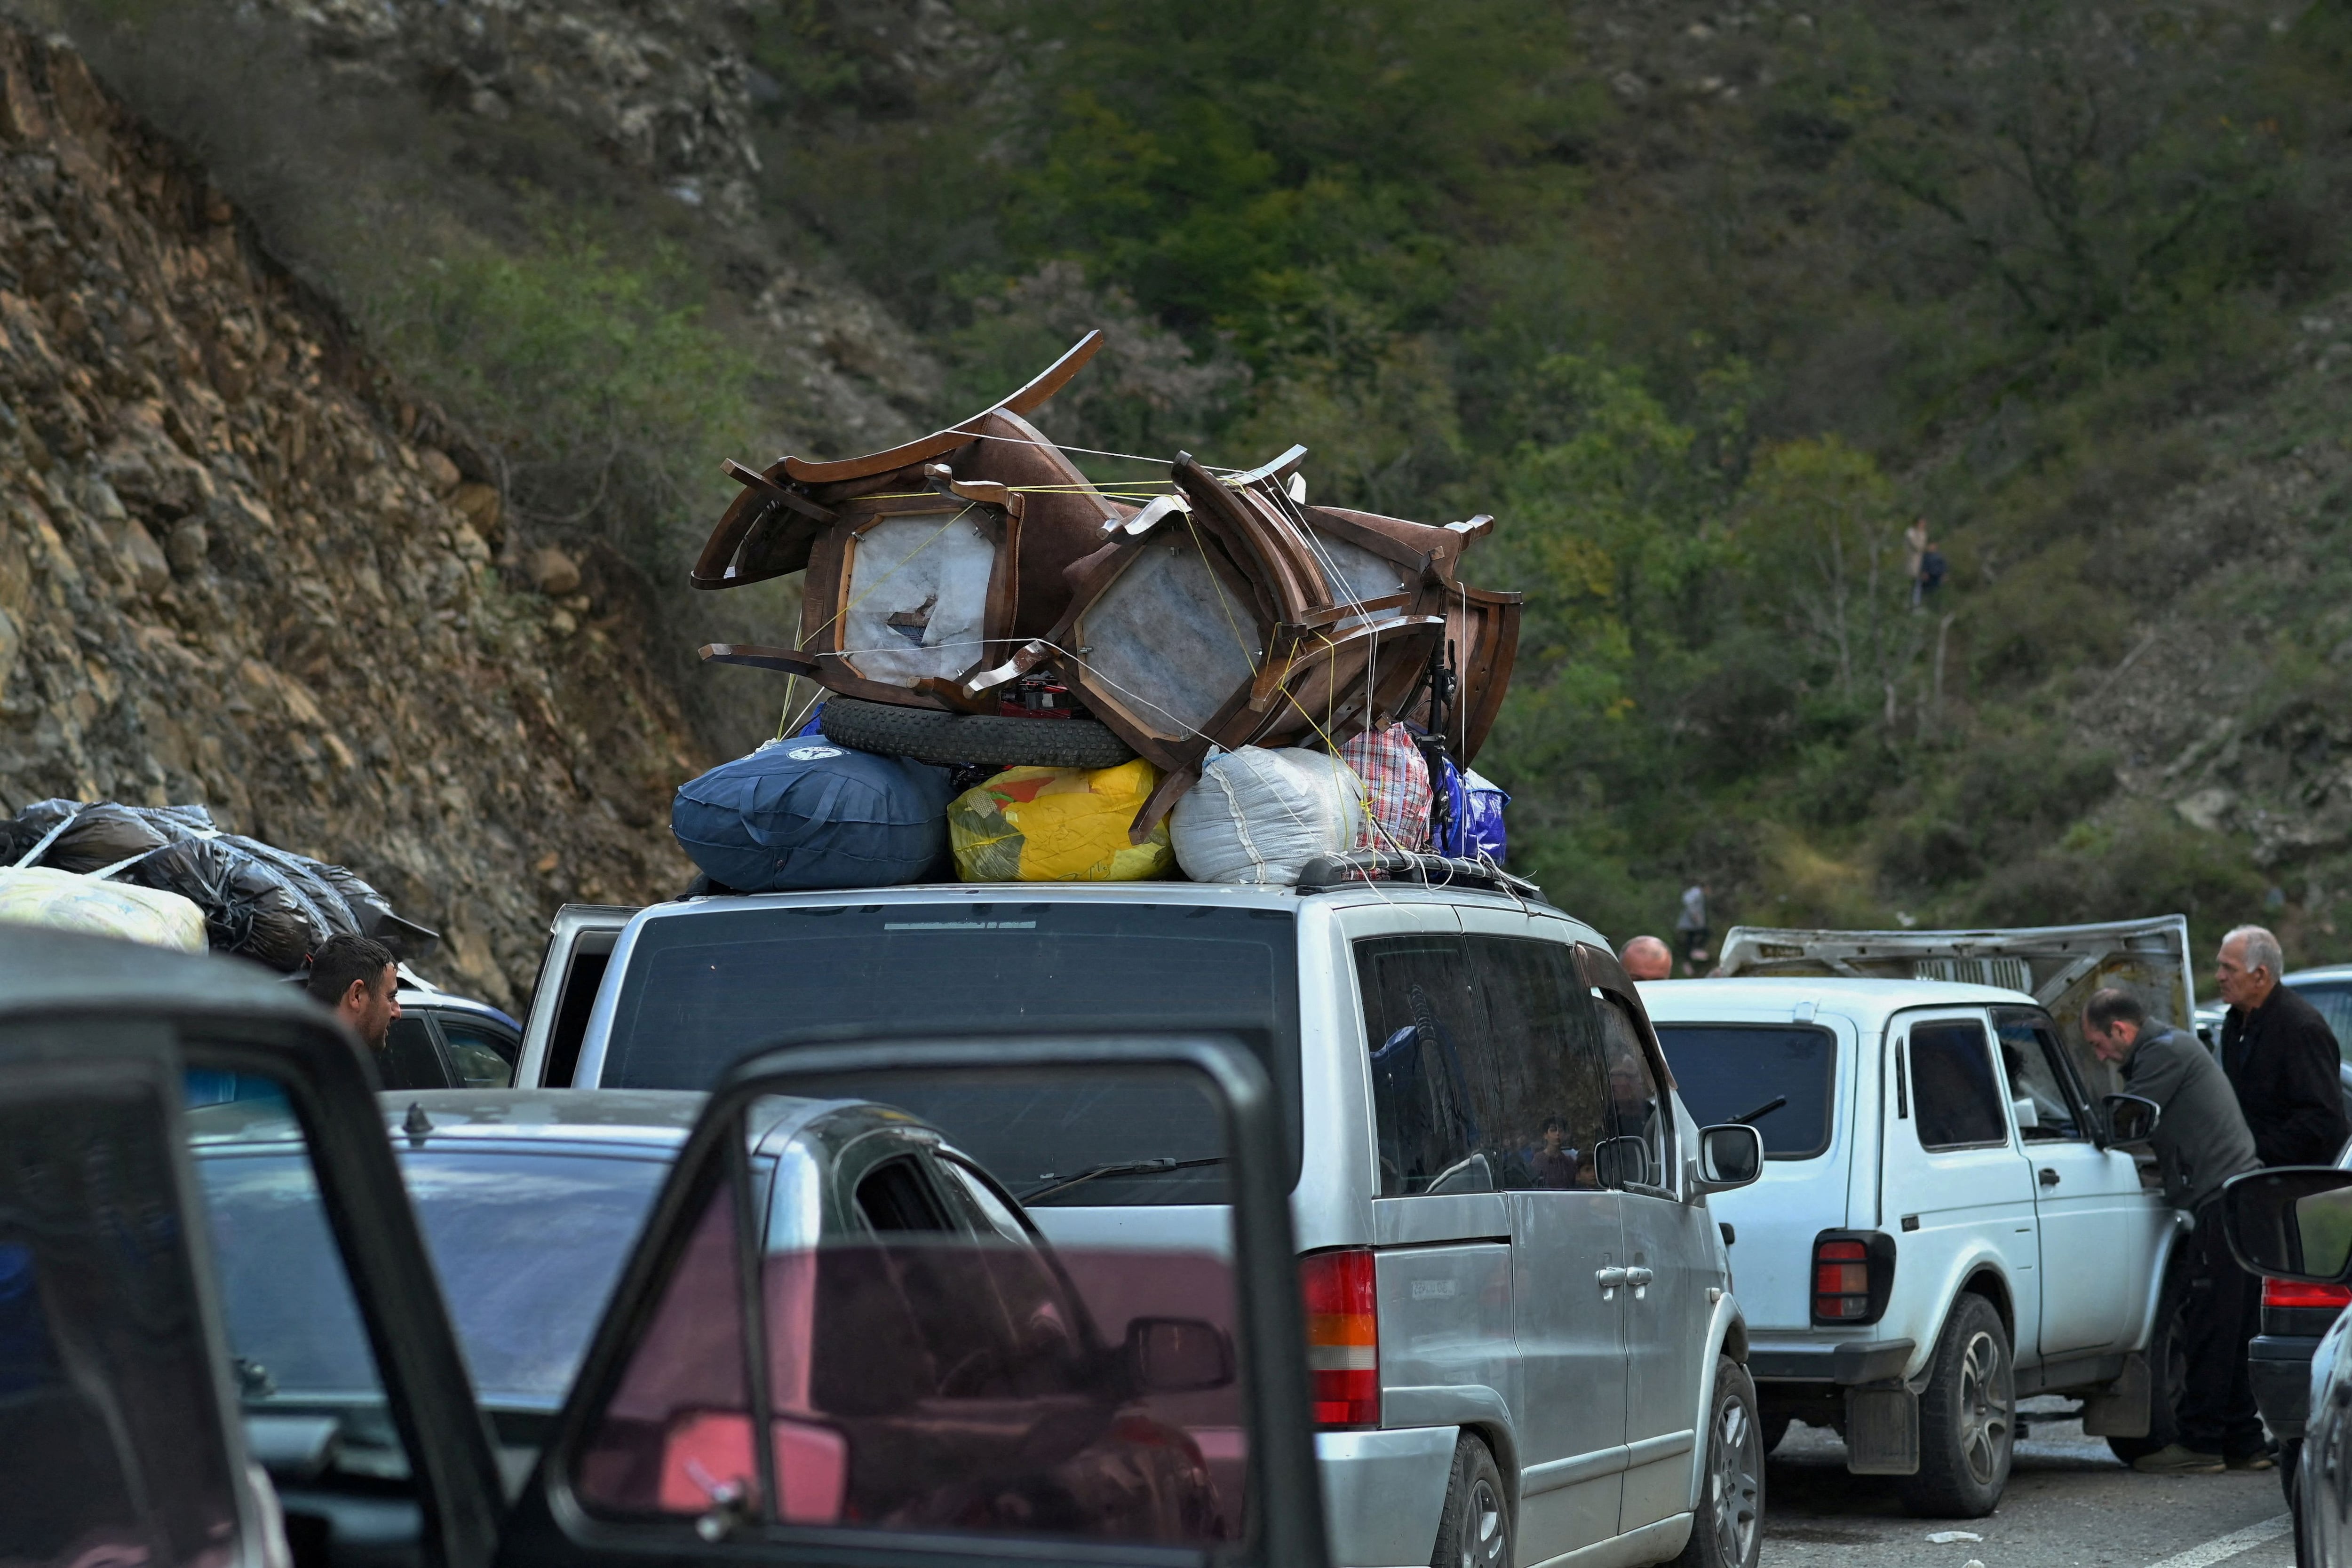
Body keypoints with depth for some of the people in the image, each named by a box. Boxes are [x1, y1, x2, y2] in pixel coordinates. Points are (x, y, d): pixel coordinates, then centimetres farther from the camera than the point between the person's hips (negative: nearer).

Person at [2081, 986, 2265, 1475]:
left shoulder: (2164, 1052, -9)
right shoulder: (2173, 1047, 23)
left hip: (2221, 1201, -10)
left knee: (2210, 1330, -6)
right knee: (2235, 1332, 12)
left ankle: (2200, 1444, -3)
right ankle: (2244, 1443, 15)